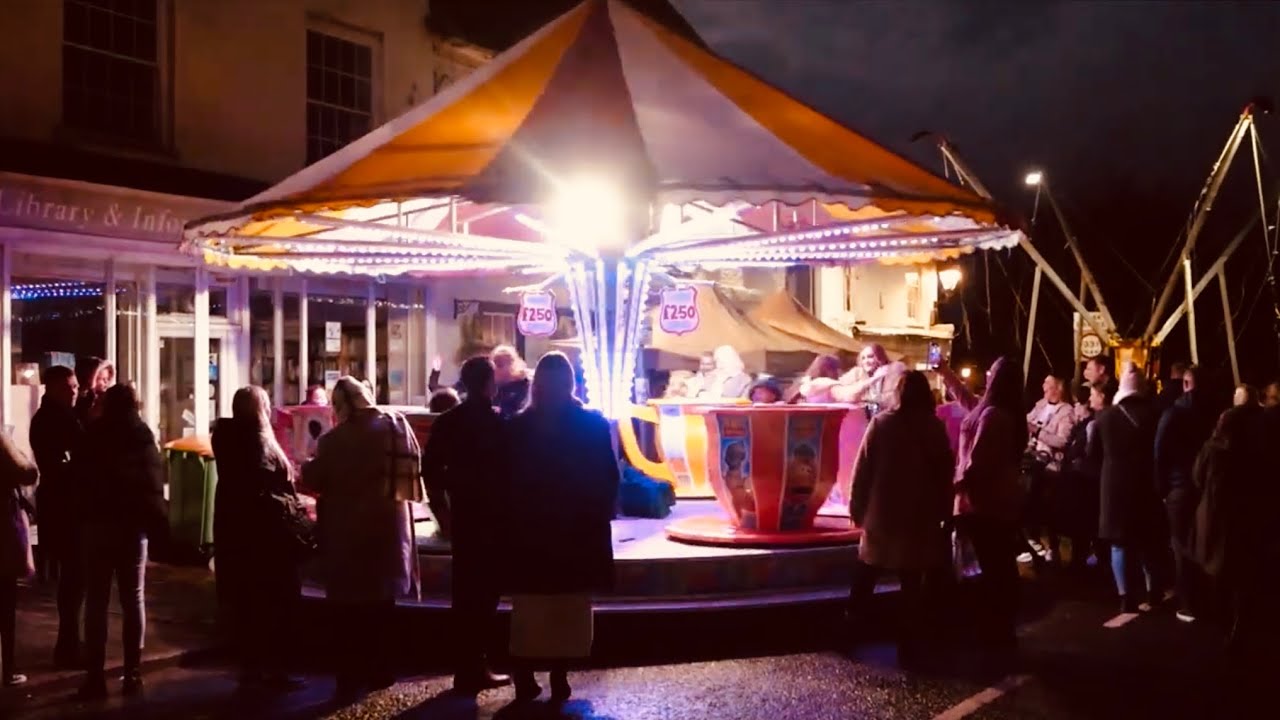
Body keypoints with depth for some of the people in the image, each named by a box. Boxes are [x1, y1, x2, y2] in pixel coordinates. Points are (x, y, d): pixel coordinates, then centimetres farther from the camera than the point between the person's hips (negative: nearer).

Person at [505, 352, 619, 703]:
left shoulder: (517, 426, -2)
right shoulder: (592, 424, -5)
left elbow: (507, 481, -1)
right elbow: (608, 479, -3)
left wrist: (515, 521, 8)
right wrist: (598, 518, 7)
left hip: (528, 532, 1)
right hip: (578, 532, -1)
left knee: (528, 612, 11)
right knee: (568, 611, 7)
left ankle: (525, 679, 9)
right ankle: (558, 679, 7)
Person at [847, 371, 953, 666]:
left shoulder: (882, 423, -5)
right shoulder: (935, 428, -3)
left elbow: (863, 469, -5)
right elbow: (945, 473, 1)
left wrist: (857, 508, 2)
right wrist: (943, 513, 9)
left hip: (882, 514, 0)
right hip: (920, 518, 0)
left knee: (865, 579, 16)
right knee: (912, 586, 5)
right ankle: (909, 647, 8)